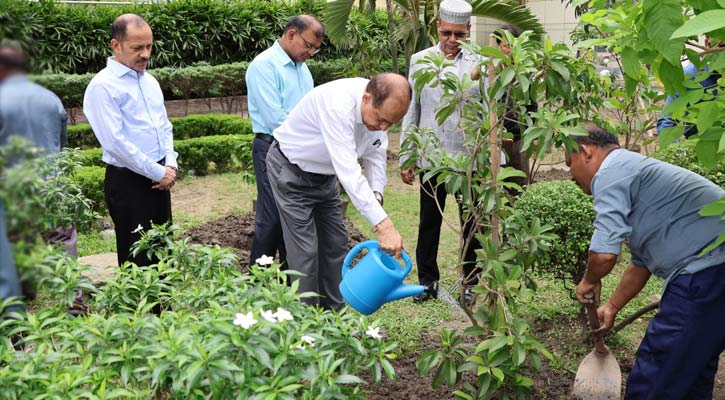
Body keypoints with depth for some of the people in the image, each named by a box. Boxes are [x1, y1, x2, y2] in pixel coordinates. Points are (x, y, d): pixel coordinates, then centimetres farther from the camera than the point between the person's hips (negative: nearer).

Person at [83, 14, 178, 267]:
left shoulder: (149, 81, 11)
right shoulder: (103, 86, -14)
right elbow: (115, 142, -20)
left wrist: (170, 164, -1)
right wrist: (158, 172, -15)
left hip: (159, 177, 8)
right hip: (127, 181, -7)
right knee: (137, 257, 3)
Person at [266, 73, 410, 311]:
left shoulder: (380, 106, -15)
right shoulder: (338, 105, -39)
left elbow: (375, 155, -2)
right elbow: (348, 171, -45)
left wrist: (376, 193, -19)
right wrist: (384, 225, -49)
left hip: (325, 174, 8)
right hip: (292, 171, -7)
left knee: (335, 243, 10)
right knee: (305, 250, -8)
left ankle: (334, 313, 22)